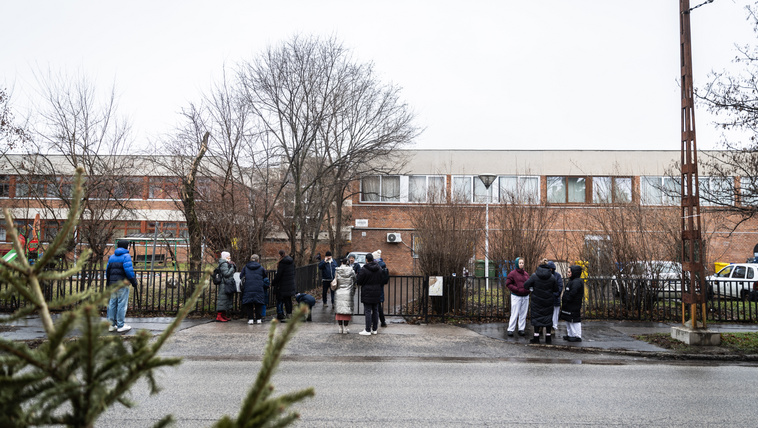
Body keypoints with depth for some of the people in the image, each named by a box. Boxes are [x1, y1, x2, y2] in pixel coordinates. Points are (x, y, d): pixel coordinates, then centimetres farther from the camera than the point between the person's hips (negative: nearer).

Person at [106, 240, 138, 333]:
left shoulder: (111, 257, 15)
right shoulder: (126, 256, -7)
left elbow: (107, 270, 17)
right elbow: (128, 270, -16)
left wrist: (109, 282, 26)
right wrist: (134, 281, -7)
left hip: (112, 284, 7)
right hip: (123, 284, -7)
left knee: (112, 304, 10)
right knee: (122, 304, -3)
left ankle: (111, 325, 14)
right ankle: (120, 326, -1)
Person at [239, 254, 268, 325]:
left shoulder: (245, 268, 10)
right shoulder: (261, 268, 7)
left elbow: (241, 277, 12)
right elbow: (266, 276, 15)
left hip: (248, 289, 1)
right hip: (259, 289, -1)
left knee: (249, 304, 6)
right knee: (258, 304, 7)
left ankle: (250, 318, 1)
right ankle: (258, 319, 6)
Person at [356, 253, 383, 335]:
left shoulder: (364, 269, -16)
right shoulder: (379, 269, 2)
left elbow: (358, 281, -12)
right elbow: (382, 280, 10)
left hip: (367, 293, -5)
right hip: (377, 293, 5)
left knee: (368, 311, -1)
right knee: (375, 311, 12)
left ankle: (368, 330, 1)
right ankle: (374, 329, 17)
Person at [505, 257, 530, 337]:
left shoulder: (526, 274, 9)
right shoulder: (512, 273, -7)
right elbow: (508, 283, -8)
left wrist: (528, 289, -1)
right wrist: (516, 289, -17)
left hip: (525, 296, 5)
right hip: (516, 296, -5)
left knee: (523, 314, 8)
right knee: (514, 314, -5)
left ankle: (521, 329, 16)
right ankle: (510, 330, 1)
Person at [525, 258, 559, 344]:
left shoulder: (534, 276, -10)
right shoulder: (552, 277, -4)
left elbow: (526, 285, -11)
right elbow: (556, 289, 3)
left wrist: (531, 288, 9)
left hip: (536, 301, -2)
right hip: (548, 301, 2)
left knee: (536, 317, 6)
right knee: (548, 317, 11)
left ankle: (536, 337, 7)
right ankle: (548, 337, 16)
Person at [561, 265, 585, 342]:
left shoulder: (577, 282, -18)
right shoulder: (572, 281, 16)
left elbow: (572, 293, -23)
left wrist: (567, 300, -18)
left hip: (574, 306, -11)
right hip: (569, 306, 11)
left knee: (574, 321, -5)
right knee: (568, 320, 16)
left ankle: (577, 336, 2)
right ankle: (570, 335, 25)